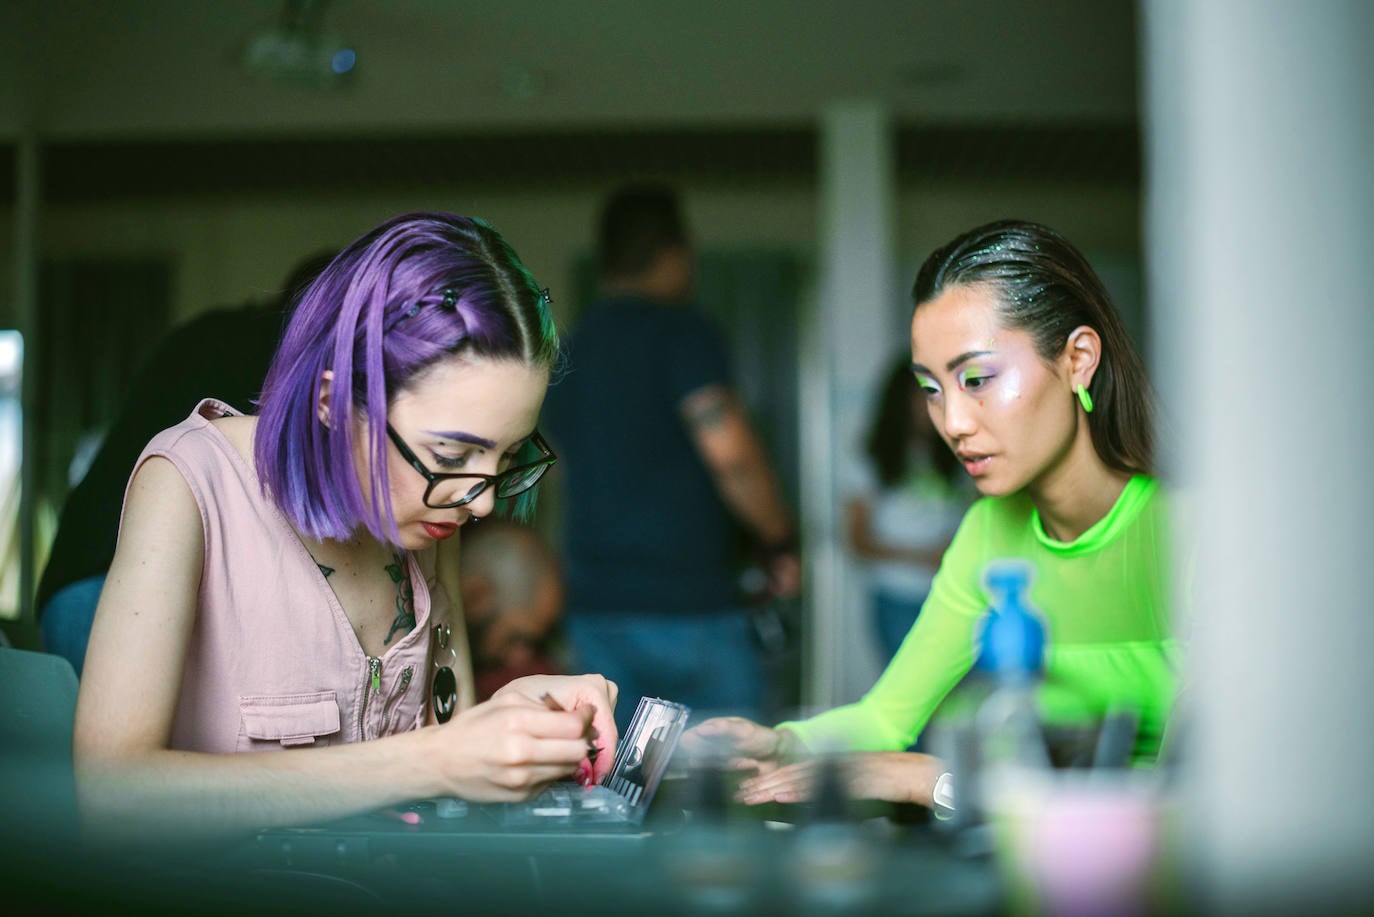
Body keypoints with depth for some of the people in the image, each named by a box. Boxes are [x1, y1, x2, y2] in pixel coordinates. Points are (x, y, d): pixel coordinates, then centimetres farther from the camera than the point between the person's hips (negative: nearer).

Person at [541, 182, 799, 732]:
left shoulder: (570, 351, 14)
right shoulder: (680, 332, -8)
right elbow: (731, 453, -18)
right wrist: (780, 545, -5)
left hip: (591, 604, 7)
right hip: (684, 604, -6)